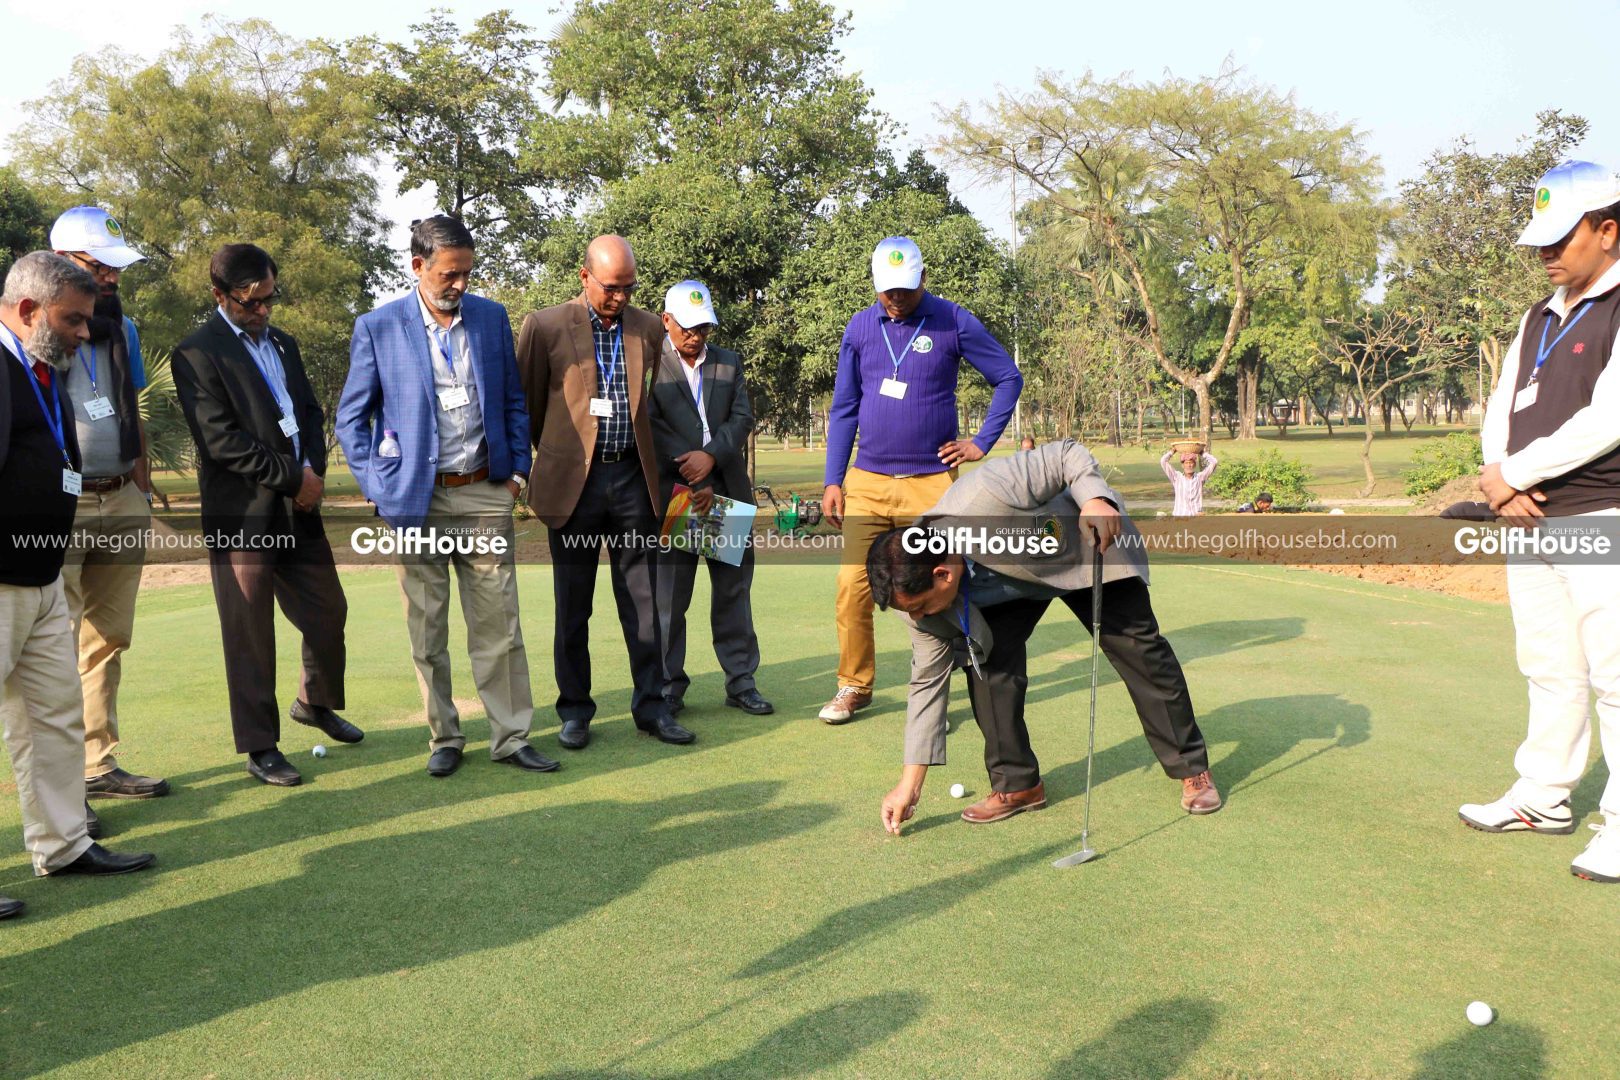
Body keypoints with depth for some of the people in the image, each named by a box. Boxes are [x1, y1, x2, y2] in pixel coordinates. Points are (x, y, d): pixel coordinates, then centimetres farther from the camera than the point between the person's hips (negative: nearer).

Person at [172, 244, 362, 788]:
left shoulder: (283, 343, 16)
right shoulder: (198, 353, -8)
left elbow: (311, 412, 16)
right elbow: (222, 440, -16)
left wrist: (313, 469, -3)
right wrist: (292, 478, -13)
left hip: (298, 508, 7)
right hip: (242, 514, -7)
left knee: (329, 612, 14)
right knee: (249, 636, 1)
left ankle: (316, 702, 38)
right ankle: (260, 748, 13)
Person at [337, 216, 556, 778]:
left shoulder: (492, 317, 6)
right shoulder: (377, 328, -1)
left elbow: (513, 400, 14)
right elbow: (351, 417, 4)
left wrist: (518, 467, 6)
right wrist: (378, 488, -5)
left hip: (485, 494, 2)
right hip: (417, 499, -1)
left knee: (498, 624, 3)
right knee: (427, 630, 7)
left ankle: (511, 737, 12)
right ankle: (444, 738, 20)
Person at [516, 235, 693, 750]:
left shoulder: (649, 327, 7)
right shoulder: (545, 326, -3)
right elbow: (526, 403, 5)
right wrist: (554, 457, 9)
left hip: (632, 478, 3)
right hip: (574, 480, -2)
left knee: (643, 601, 6)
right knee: (572, 606, 6)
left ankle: (651, 705, 16)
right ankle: (574, 710, 18)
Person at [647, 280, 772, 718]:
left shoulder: (729, 362, 14)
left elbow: (743, 416, 4)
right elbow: (652, 430, -7)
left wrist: (711, 455, -14)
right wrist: (692, 483, -12)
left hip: (729, 490, 4)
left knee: (734, 589, 8)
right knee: (669, 596, 1)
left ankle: (741, 682, 16)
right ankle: (668, 687, 11)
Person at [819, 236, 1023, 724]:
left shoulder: (954, 322, -2)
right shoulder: (860, 327, 6)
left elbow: (1008, 378, 6)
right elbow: (843, 408, 10)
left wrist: (982, 442, -1)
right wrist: (833, 481, 6)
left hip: (931, 483, -2)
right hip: (867, 482, 3)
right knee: (853, 586, -2)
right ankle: (854, 686, 14)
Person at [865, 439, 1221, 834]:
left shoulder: (985, 497, -44)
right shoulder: (920, 587, -25)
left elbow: (1068, 453, -28)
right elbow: (929, 680, -16)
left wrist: (1097, 499, -46)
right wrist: (910, 784, -15)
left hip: (1087, 546, -3)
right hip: (1008, 582, 3)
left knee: (1138, 647, -2)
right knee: (987, 655, -17)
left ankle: (1191, 769, 16)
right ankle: (1016, 784, -2)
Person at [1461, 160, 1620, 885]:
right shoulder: (1539, 319, 16)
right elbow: (1502, 409, 12)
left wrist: (1513, 474, -12)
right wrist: (1501, 479, -7)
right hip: (1531, 522, 8)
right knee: (1550, 673, 15)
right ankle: (1543, 798, 25)